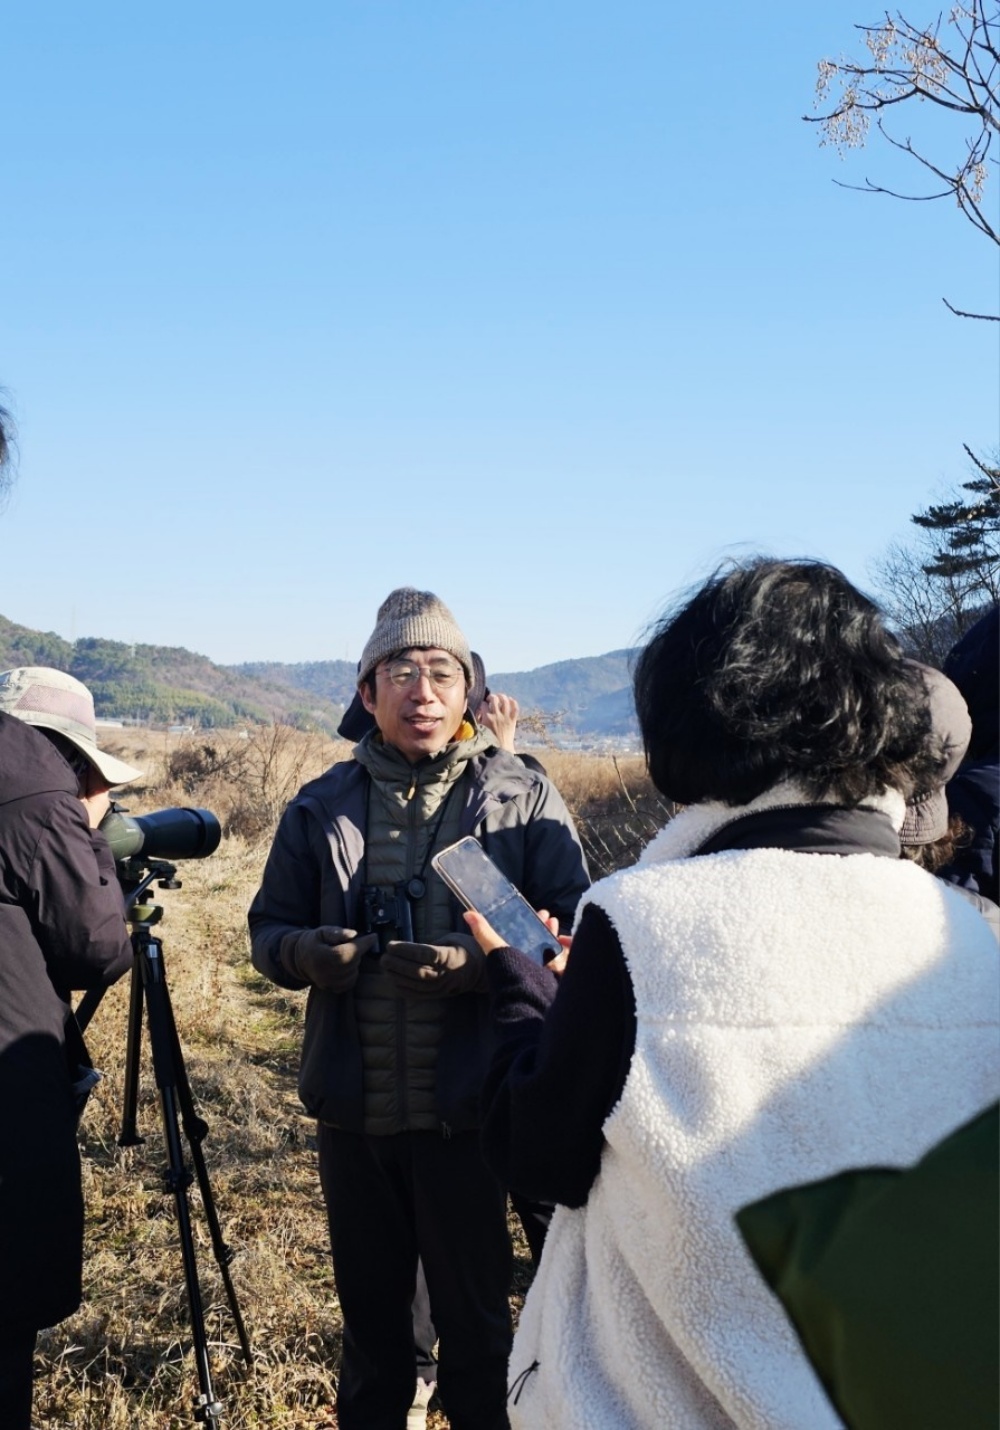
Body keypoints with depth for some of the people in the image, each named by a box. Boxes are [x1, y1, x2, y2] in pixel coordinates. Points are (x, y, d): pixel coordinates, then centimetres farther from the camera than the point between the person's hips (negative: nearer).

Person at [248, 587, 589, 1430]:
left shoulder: (525, 800, -4)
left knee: (475, 1315, 13)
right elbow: (268, 930, 8)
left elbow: (574, 935, -6)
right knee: (369, 1306, 21)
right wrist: (306, 952, -15)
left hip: (465, 1110, -3)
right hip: (353, 1109, 3)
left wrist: (479, 964, -23)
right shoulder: (322, 808, 4)